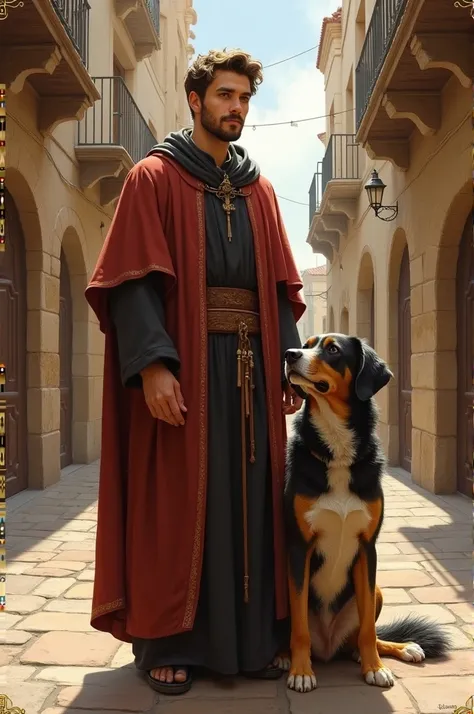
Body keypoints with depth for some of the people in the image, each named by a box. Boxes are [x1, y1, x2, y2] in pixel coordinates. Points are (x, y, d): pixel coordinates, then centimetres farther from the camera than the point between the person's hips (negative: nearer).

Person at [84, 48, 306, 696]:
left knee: (249, 498, 7)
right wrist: (153, 363, -20)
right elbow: (133, 280, -8)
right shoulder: (155, 178, 2)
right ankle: (167, 642, 13)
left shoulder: (259, 191, 17)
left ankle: (250, 637, 20)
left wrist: (290, 364, 4)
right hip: (182, 364, -5)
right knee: (177, 501, -1)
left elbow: (280, 287, 14)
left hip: (251, 366, 5)